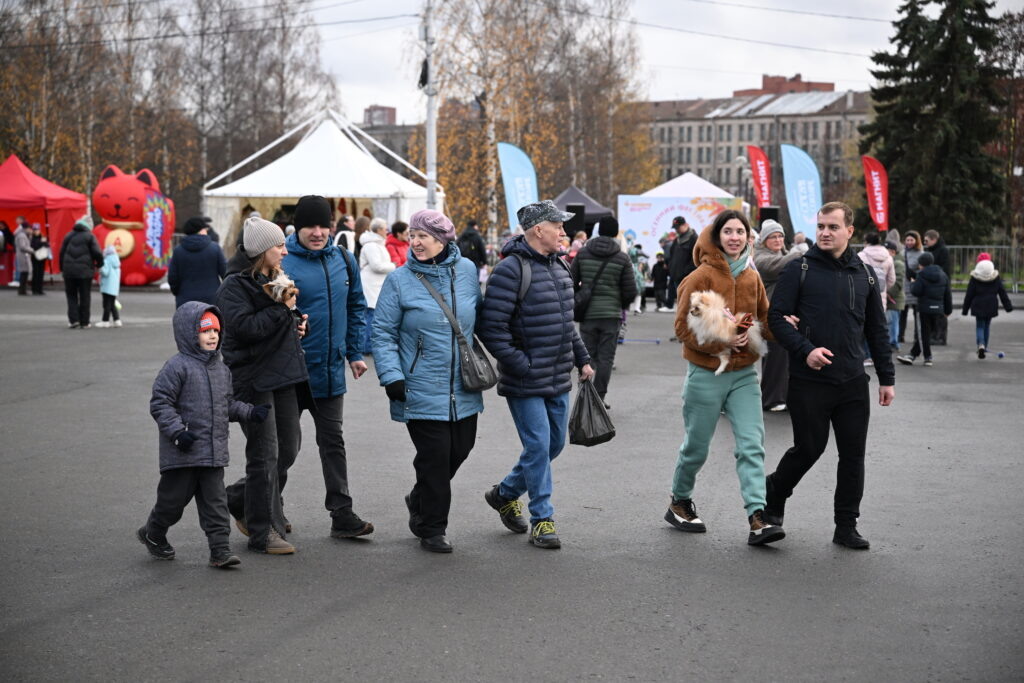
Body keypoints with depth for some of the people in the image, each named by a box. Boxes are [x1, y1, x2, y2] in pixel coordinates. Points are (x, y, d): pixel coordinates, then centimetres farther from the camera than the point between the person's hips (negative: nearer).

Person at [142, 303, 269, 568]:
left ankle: (220, 549, 4)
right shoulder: (177, 367, -11)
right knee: (174, 496, 8)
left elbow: (227, 404, 22)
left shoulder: (220, 368, 12)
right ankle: (153, 533, 32)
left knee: (215, 500, 3)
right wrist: (177, 431, -21)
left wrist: (250, 412, 9)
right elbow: (160, 403, -12)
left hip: (214, 451, 6)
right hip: (182, 453, -6)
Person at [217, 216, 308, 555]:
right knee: (264, 454, -5)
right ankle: (263, 533, 3)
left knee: (288, 447, 10)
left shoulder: (276, 280, 15)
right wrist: (282, 308, -18)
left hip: (283, 374, 8)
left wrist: (296, 325, 10)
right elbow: (244, 327, -23)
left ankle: (239, 499, 30)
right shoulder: (235, 285, -10)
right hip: (252, 378, -8)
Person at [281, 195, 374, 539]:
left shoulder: (344, 260, 5)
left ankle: (342, 515, 15)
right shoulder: (283, 263, -12)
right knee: (286, 446, 3)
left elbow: (356, 307, 15)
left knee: (333, 442, 11)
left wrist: (355, 353, 12)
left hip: (331, 370, 5)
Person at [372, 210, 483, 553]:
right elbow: (383, 333, -3)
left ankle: (420, 500, 37)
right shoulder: (400, 280, -5)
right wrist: (391, 376, -12)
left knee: (460, 448, 11)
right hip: (422, 390, -4)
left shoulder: (467, 270, 4)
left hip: (463, 389, 4)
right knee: (434, 456, -4)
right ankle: (431, 528, 12)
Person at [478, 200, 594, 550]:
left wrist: (582, 359, 19)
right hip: (525, 383, -8)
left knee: (554, 443, 14)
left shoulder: (558, 267, 12)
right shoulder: (510, 270, -16)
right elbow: (491, 327, -20)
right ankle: (542, 519, 8)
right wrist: (522, 366, -19)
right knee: (538, 445, -5)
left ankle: (505, 493, 33)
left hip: (558, 379, 9)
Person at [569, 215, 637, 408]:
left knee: (588, 356, 9)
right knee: (606, 358, 5)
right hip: (611, 314, -2)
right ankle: (599, 398, 4)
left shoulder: (583, 253, 1)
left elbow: (571, 282, 2)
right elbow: (630, 291, -4)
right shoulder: (622, 258, -3)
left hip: (587, 313, 2)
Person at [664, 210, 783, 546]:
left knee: (752, 445, -8)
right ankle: (679, 503, 31)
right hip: (706, 374, -4)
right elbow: (683, 326, -11)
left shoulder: (752, 278, 6)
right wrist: (719, 342, -21)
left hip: (744, 373, 4)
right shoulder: (703, 276, -10)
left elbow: (765, 318, 16)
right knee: (696, 447, 8)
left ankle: (757, 518, -13)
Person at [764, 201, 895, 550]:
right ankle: (773, 495, 30)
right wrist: (805, 350, -21)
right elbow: (777, 317, -7)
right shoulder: (799, 270, -3)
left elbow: (876, 330, 15)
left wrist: (887, 377, 12)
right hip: (808, 381, -4)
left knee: (853, 455, 5)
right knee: (809, 449, 3)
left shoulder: (864, 275, 10)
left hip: (853, 382, 4)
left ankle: (847, 526, 14)